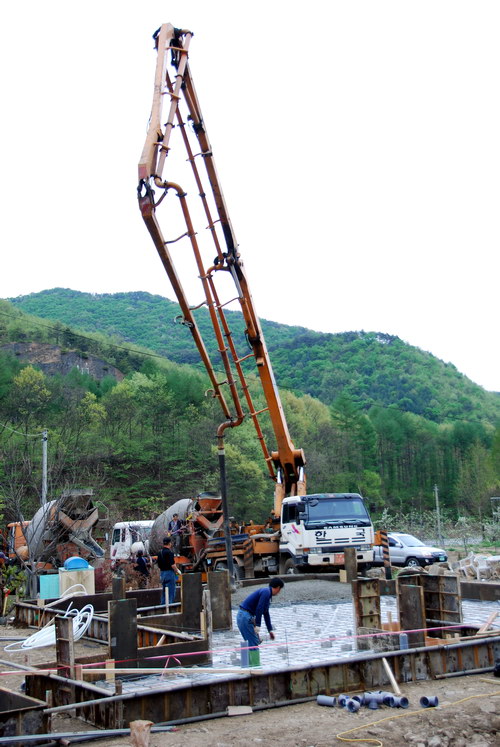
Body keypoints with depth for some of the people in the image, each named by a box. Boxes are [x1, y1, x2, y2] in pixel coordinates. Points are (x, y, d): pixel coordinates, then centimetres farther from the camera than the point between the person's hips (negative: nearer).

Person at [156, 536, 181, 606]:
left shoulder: (160, 553, 10)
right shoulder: (169, 552, -16)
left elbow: (158, 564, 14)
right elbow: (172, 565, -19)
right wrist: (178, 571, -5)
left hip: (162, 573, 8)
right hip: (169, 573, -8)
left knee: (164, 593, 14)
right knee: (171, 593, -4)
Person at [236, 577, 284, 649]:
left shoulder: (267, 592, 18)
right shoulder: (266, 592, -13)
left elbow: (266, 613, 26)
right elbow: (259, 609, -21)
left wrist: (270, 630, 31)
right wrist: (257, 625, -20)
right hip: (245, 617, -10)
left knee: (256, 642, 15)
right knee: (253, 643, -5)